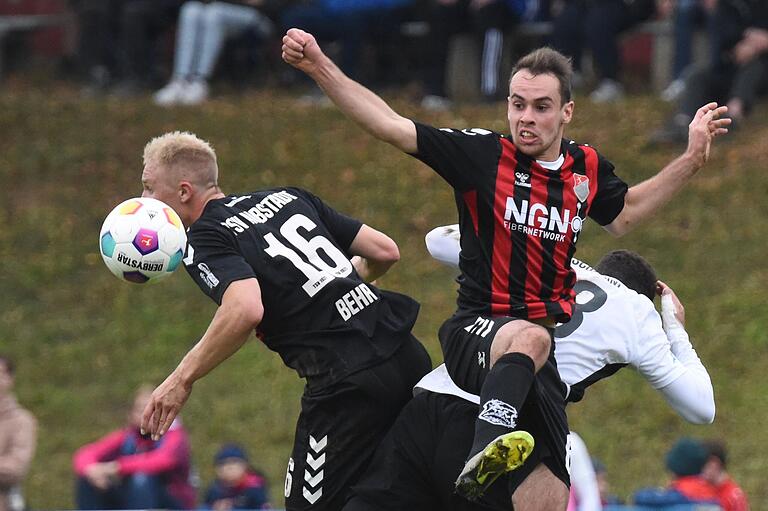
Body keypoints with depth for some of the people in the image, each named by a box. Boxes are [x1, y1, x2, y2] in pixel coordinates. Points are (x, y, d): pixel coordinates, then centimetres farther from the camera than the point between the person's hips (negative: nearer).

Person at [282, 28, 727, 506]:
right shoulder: (484, 154, -5)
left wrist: (692, 159, 23)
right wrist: (319, 65, -17)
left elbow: (624, 213, 30)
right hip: (476, 333, -5)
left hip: (545, 353, 5)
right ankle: (483, 457, -57)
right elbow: (389, 124, -9)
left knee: (549, 495, -6)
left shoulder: (587, 168, 8)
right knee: (532, 337, -42)